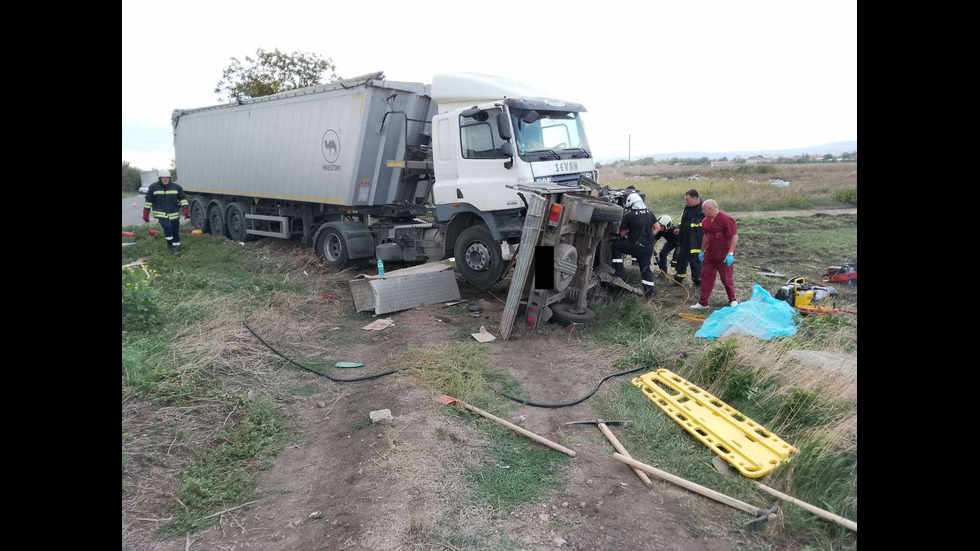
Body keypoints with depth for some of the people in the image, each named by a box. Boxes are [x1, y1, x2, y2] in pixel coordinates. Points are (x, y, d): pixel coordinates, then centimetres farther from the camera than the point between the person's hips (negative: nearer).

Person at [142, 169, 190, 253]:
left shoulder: (176, 187, 1)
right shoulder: (153, 187, -1)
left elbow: (183, 198, 4)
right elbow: (148, 201, 4)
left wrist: (186, 211, -7)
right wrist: (146, 214, 3)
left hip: (174, 214, 3)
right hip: (161, 214, -2)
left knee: (175, 230, 9)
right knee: (167, 226, -22)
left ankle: (176, 246, 26)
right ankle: (170, 244, -5)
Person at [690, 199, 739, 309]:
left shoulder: (726, 219, -18)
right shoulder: (706, 221, 6)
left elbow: (735, 236, -19)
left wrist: (730, 253, -24)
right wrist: (702, 251, 22)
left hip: (724, 257, -7)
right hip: (709, 255, 7)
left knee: (727, 279, 6)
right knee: (706, 276, 7)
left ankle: (733, 301, 26)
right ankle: (703, 302, 14)